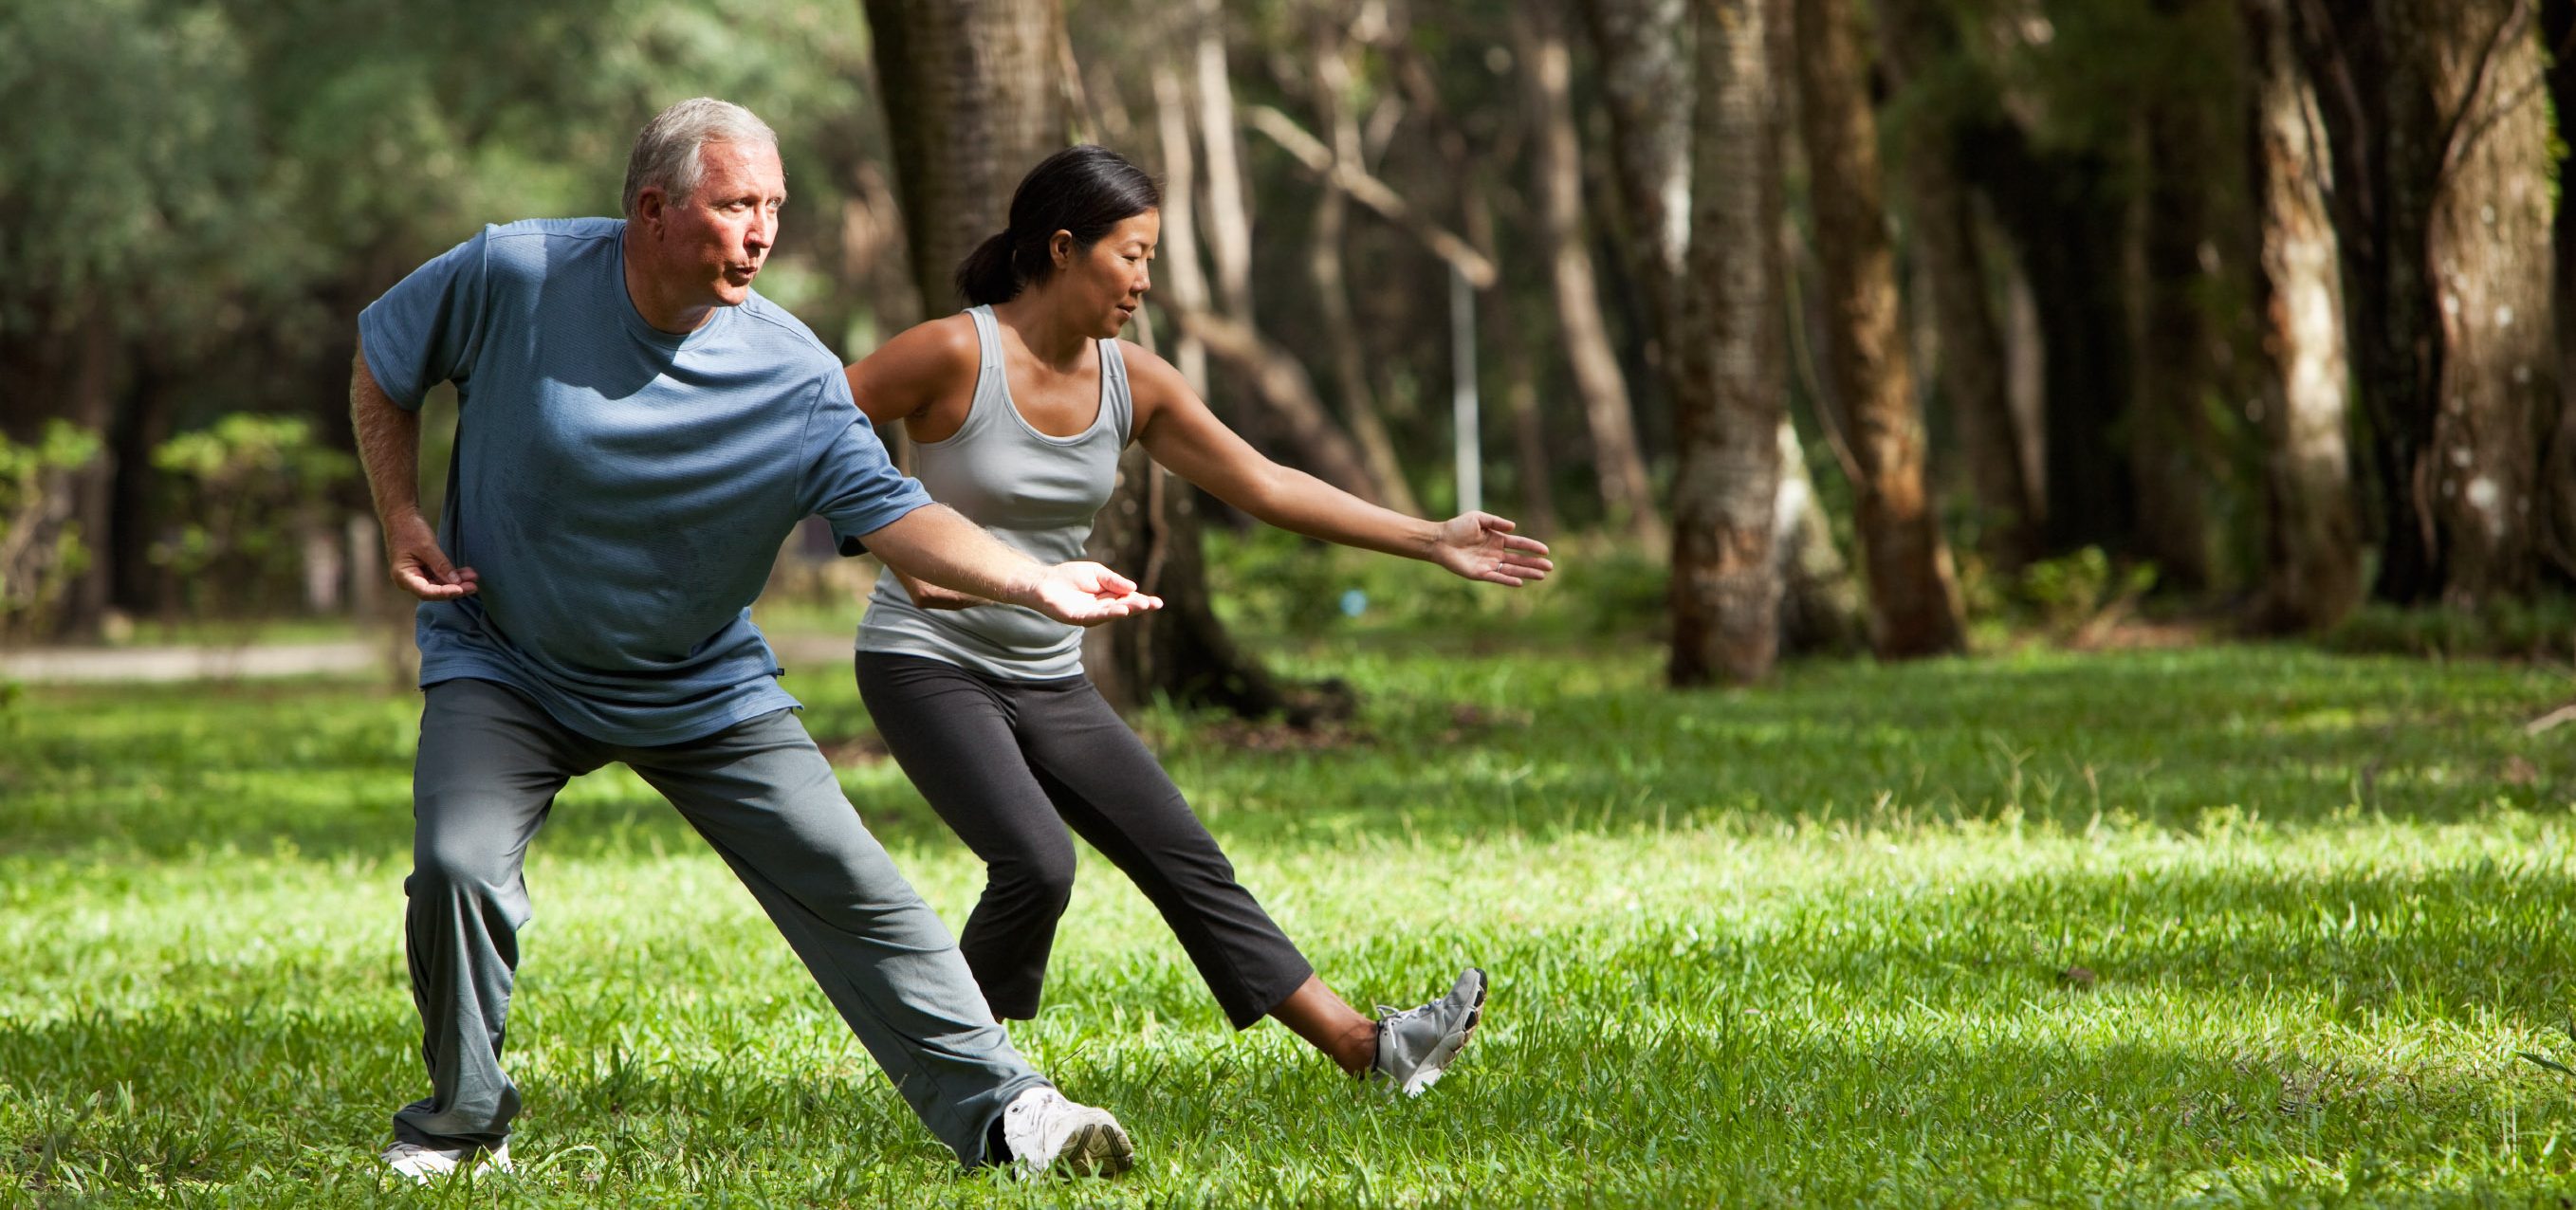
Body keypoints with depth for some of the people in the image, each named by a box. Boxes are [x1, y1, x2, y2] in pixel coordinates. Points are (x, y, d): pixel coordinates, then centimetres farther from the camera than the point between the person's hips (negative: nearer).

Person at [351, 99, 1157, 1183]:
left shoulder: (792, 376, -16)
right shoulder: (511, 278, -17)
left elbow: (891, 513, -24)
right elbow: (382, 363, 1)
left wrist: (1032, 581, -39)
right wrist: (401, 518, -7)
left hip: (705, 689, 1)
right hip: (505, 667, -1)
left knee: (851, 888, -6)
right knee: (459, 868, -21)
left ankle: (1002, 1110, 1)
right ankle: (460, 1124, 4)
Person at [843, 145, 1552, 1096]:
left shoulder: (1132, 384, 2)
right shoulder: (954, 356, -15)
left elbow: (1263, 484, 4)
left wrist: (1431, 541, 1)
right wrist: (897, 545, -21)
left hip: (1050, 683, 6)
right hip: (929, 663, -6)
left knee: (1186, 861, 4)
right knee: (1036, 864, -24)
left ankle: (1365, 1048, 4)